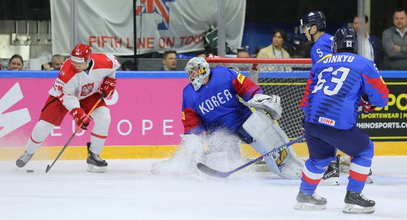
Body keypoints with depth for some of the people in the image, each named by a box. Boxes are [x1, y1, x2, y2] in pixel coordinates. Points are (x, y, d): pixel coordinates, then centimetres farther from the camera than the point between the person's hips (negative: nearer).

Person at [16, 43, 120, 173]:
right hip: (63, 93, -3)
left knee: (103, 117, -21)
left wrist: (109, 82, -7)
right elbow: (66, 96, -30)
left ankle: (93, 155, -7)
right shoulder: (66, 72, -37)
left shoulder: (104, 62, -28)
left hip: (89, 95, 3)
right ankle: (28, 152, 18)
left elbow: (114, 64, -1)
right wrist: (78, 113, -39)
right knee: (44, 124, -10)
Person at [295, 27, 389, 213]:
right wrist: (367, 103, 29)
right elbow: (381, 97, 9)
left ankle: (305, 195, 41)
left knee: (320, 157, 31)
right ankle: (353, 197, 15)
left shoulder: (320, 64, 21)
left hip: (312, 121, 5)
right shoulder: (364, 65, 7)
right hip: (338, 125, -5)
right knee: (364, 150, 18)